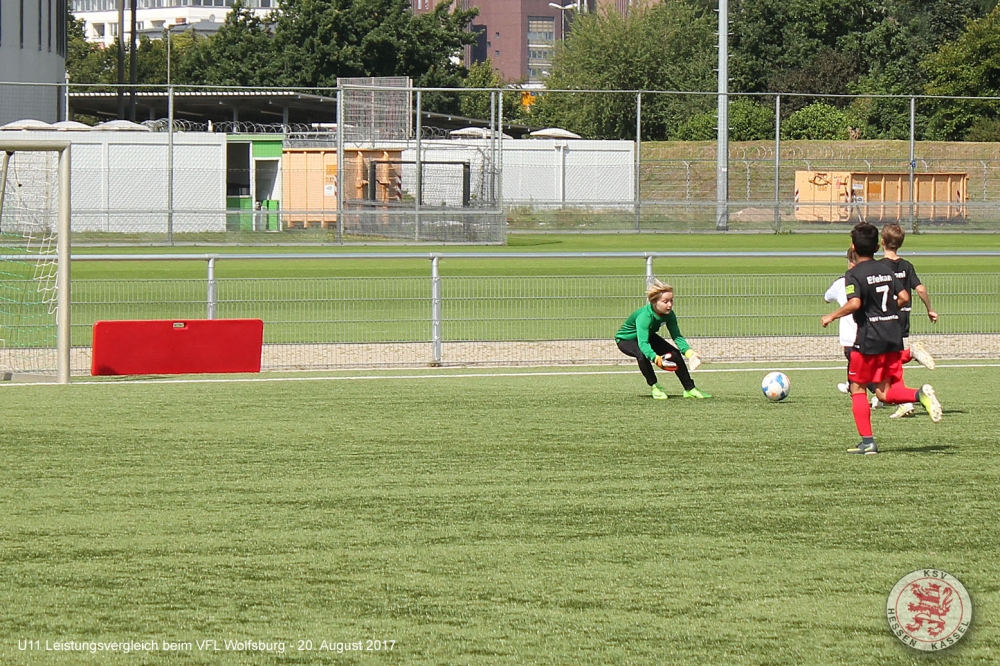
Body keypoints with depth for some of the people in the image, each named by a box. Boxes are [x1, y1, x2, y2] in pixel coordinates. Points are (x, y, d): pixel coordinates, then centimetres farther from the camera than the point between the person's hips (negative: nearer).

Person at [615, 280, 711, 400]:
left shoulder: (669, 314, -21)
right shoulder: (644, 316, -41)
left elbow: (677, 336, -21)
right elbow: (642, 343, -50)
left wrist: (689, 353, -38)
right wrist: (656, 359, -67)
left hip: (649, 336, 6)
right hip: (625, 339, -6)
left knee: (675, 353, -5)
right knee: (642, 354, -37)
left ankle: (690, 389, 10)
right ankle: (654, 386, -15)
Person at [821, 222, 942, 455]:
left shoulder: (854, 275, -8)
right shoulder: (886, 269, 10)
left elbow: (854, 303, -23)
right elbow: (904, 297, 6)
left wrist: (832, 316, -9)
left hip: (869, 338, -6)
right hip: (893, 335, 6)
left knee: (857, 388, 9)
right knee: (884, 392, 8)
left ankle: (867, 441, 4)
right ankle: (920, 394, -21)